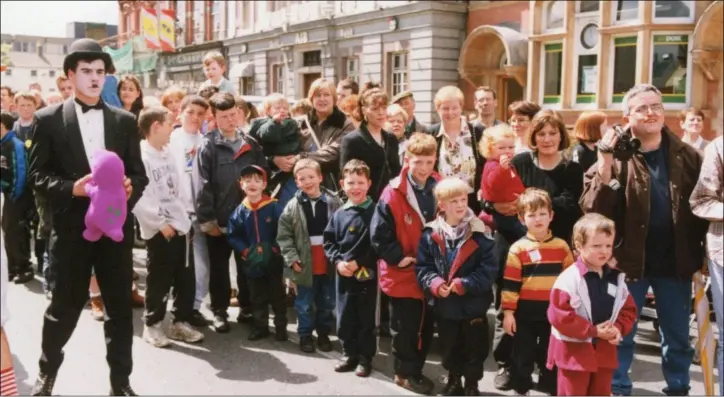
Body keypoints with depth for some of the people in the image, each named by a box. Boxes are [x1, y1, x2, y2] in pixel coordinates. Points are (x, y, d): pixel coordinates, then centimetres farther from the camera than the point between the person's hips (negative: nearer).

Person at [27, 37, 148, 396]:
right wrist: (72, 188, -18)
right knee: (65, 305, 10)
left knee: (120, 306, 9)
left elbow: (139, 174, 8)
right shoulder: (49, 119, 0)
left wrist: (129, 189, -14)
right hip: (72, 226, -2)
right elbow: (37, 175, -1)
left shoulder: (125, 121, 7)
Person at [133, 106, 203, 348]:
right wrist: (160, 223, -18)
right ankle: (152, 325, 19)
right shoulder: (139, 156, -13)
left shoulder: (168, 153, 11)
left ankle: (180, 323, 24)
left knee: (186, 279, 11)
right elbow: (137, 197, -20)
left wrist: (185, 218, 9)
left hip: (179, 226, 7)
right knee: (159, 281, 3)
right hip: (159, 230, -7)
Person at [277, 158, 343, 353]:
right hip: (305, 264, 0)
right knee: (305, 304, 12)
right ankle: (305, 335, 30)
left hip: (329, 264, 1)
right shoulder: (293, 206, -6)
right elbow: (283, 235, -4)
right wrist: (292, 257, -12)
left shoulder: (334, 202, -7)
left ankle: (324, 333, 34)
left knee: (327, 302, 16)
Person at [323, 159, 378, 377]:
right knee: (344, 316, 13)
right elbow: (329, 241, 8)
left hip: (366, 274, -4)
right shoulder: (339, 214, 4)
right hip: (343, 274, 4)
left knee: (366, 317, 6)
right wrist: (338, 261, -7)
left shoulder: (374, 212, -8)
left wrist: (358, 262, -14)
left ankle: (365, 357, 21)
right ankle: (350, 353, 29)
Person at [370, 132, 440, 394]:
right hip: (403, 273, -5)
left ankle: (416, 369, 32)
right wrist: (398, 258, -16)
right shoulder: (393, 194, -16)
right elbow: (379, 234, -13)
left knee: (426, 324, 16)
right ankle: (404, 372, 24)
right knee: (405, 327, 7)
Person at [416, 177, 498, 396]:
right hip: (444, 304, 2)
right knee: (449, 347, 20)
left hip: (473, 304, -2)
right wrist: (434, 283, -20)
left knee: (474, 347, 12)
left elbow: (489, 269, -14)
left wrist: (464, 284, -22)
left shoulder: (480, 234, -12)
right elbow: (422, 267, -3)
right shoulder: (430, 234, -5)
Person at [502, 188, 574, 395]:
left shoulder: (561, 246, 1)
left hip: (554, 312, 2)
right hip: (526, 312, -2)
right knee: (523, 355, 10)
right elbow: (510, 283, -8)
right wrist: (508, 312, -10)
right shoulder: (518, 248, -8)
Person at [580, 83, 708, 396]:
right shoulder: (616, 157, -6)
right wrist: (604, 165, -24)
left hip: (675, 261, 3)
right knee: (620, 333, 9)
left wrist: (702, 253, 1)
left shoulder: (687, 156, 1)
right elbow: (592, 209, -15)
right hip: (629, 260, -2)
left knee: (678, 336, 17)